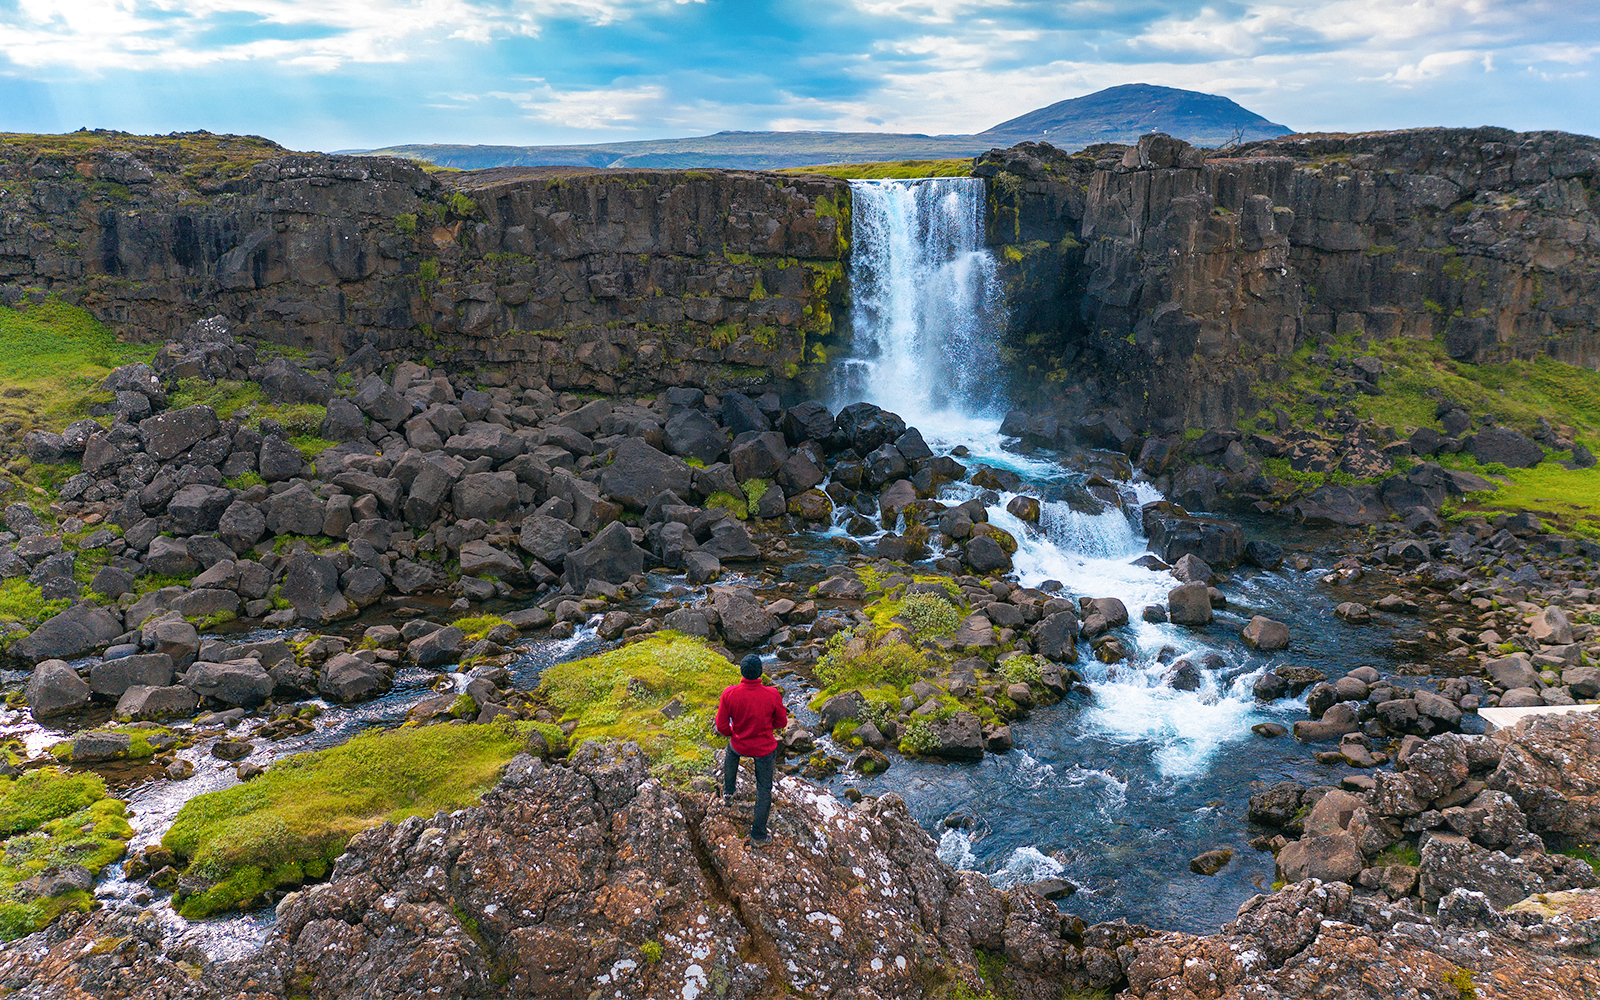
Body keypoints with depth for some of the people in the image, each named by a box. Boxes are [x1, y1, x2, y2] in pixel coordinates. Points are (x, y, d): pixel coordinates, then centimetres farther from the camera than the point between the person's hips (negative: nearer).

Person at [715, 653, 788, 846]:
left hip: (739, 744, 2)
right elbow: (782, 722, -10)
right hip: (765, 748, -1)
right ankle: (758, 835, 28)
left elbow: (721, 726, -13)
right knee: (764, 788, 19)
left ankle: (728, 790, 59)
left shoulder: (729, 694, -25)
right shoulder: (772, 695, -28)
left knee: (731, 752, 39)